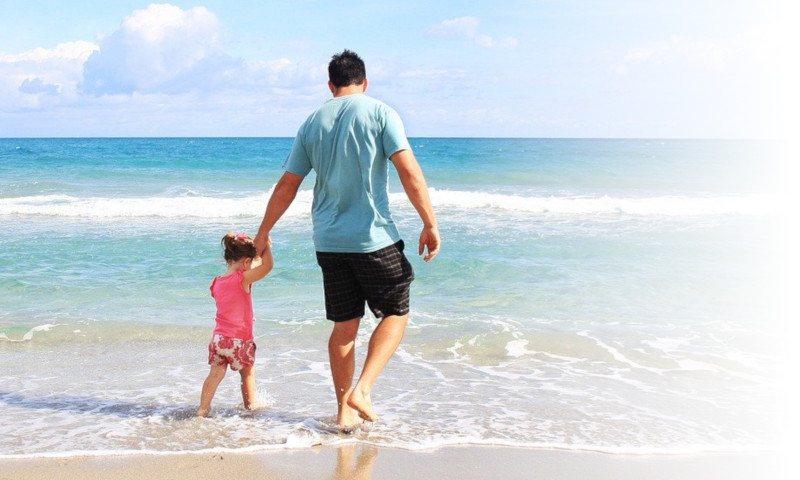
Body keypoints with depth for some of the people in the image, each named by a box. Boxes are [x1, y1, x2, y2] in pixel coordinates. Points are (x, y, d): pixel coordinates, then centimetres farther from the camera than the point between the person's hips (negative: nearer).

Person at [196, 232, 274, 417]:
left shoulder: (217, 283, 5)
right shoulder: (243, 279, -15)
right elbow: (268, 265, -22)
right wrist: (266, 245, -8)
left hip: (219, 338, 4)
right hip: (240, 340, -4)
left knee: (216, 373, 7)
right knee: (248, 373, 17)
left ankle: (203, 408, 0)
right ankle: (250, 404, 30)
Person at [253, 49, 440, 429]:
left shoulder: (312, 123, 9)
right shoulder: (380, 113, -3)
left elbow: (287, 185, 12)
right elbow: (409, 172, -12)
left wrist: (264, 231, 21)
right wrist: (430, 224, -8)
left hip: (328, 241, 5)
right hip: (374, 238, -4)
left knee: (344, 325, 12)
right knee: (396, 313, 11)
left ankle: (344, 410, 18)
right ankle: (362, 391, -3)